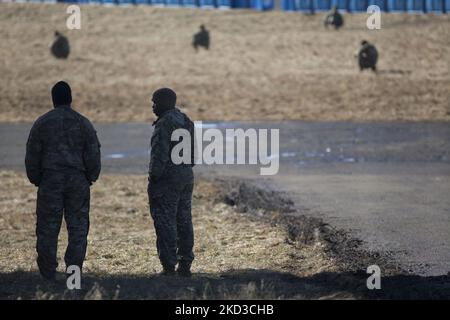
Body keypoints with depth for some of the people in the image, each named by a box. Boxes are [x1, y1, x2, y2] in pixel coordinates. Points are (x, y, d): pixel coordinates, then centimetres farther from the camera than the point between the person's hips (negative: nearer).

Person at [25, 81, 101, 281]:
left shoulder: (42, 123, 1)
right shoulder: (83, 124, 2)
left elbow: (32, 155, 3)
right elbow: (93, 155, 2)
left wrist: (36, 180, 13)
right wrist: (90, 178, 14)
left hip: (50, 181, 0)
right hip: (78, 182, 1)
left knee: (47, 227, 3)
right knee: (78, 226, 5)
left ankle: (47, 273, 3)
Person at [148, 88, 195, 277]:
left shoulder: (164, 124, -15)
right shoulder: (186, 122, 13)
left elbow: (159, 155, -19)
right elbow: (192, 152, 17)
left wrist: (154, 177, -15)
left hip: (167, 178, -9)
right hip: (186, 176, 9)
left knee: (165, 222, -6)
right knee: (184, 220, 12)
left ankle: (169, 267, -8)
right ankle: (185, 265, 15)